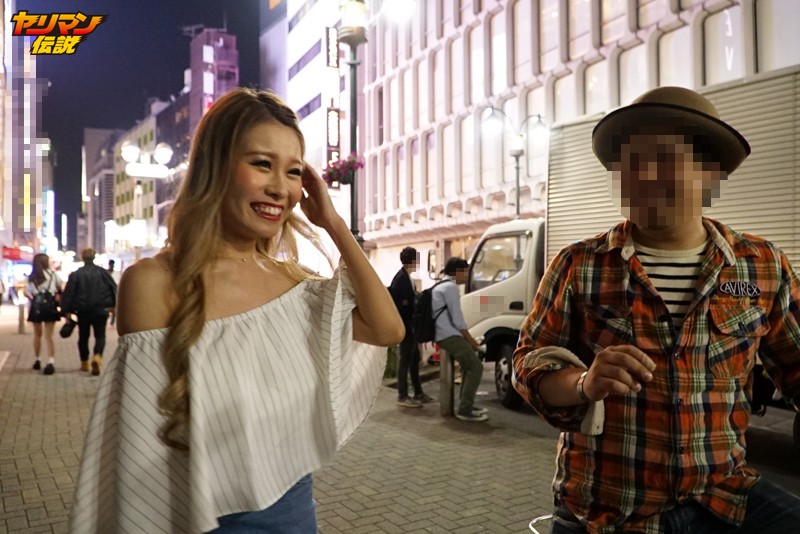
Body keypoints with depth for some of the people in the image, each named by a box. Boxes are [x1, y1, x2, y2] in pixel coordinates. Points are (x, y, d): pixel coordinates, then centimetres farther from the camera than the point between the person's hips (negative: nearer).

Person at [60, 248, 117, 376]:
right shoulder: (102, 272, -4)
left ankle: (84, 363, 24)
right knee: (100, 336, 5)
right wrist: (113, 305, 8)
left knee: (83, 337, 16)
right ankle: (97, 356, -21)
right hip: (100, 310, -1)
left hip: (82, 311, 1)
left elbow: (68, 293, -4)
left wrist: (66, 311, 2)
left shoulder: (75, 274, -4)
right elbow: (114, 288, -2)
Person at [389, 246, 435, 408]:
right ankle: (402, 396, 7)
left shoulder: (405, 277, 13)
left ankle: (418, 393, 24)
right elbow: (401, 303, -22)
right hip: (406, 326, -10)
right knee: (405, 360, -2)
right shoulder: (401, 278, -18)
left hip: (410, 326, 10)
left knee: (414, 359, 15)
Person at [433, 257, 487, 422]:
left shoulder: (442, 286, 22)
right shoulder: (450, 286, -10)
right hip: (449, 336, -11)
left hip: (444, 335, 11)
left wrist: (468, 338, 18)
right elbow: (457, 317, -15)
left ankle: (466, 405, 24)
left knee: (469, 366, 21)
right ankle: (464, 410, -11)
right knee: (476, 367, -11)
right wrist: (470, 339, -5)